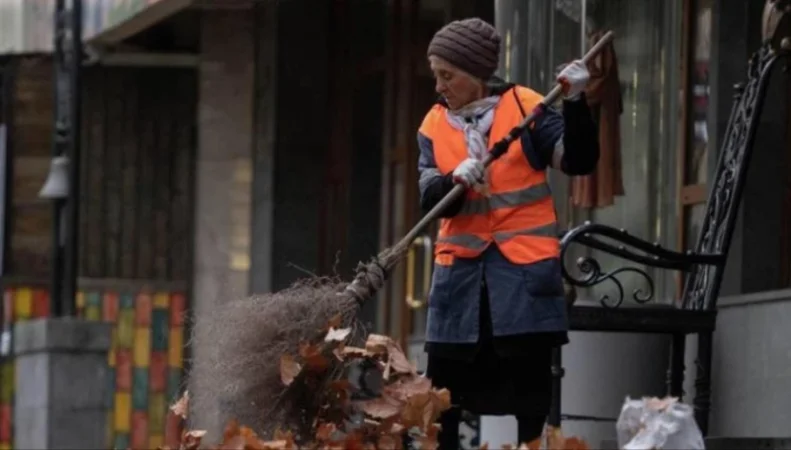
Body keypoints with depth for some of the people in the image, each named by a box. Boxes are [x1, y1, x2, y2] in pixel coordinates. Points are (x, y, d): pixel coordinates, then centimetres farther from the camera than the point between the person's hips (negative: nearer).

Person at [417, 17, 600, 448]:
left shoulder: (525, 107, -2)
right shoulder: (434, 125, 7)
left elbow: (578, 162, -8)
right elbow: (430, 199, -4)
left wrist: (575, 102, -21)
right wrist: (457, 178, -25)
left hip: (523, 269, -3)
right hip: (460, 271, 3)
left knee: (530, 392, 2)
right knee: (440, 396, 3)